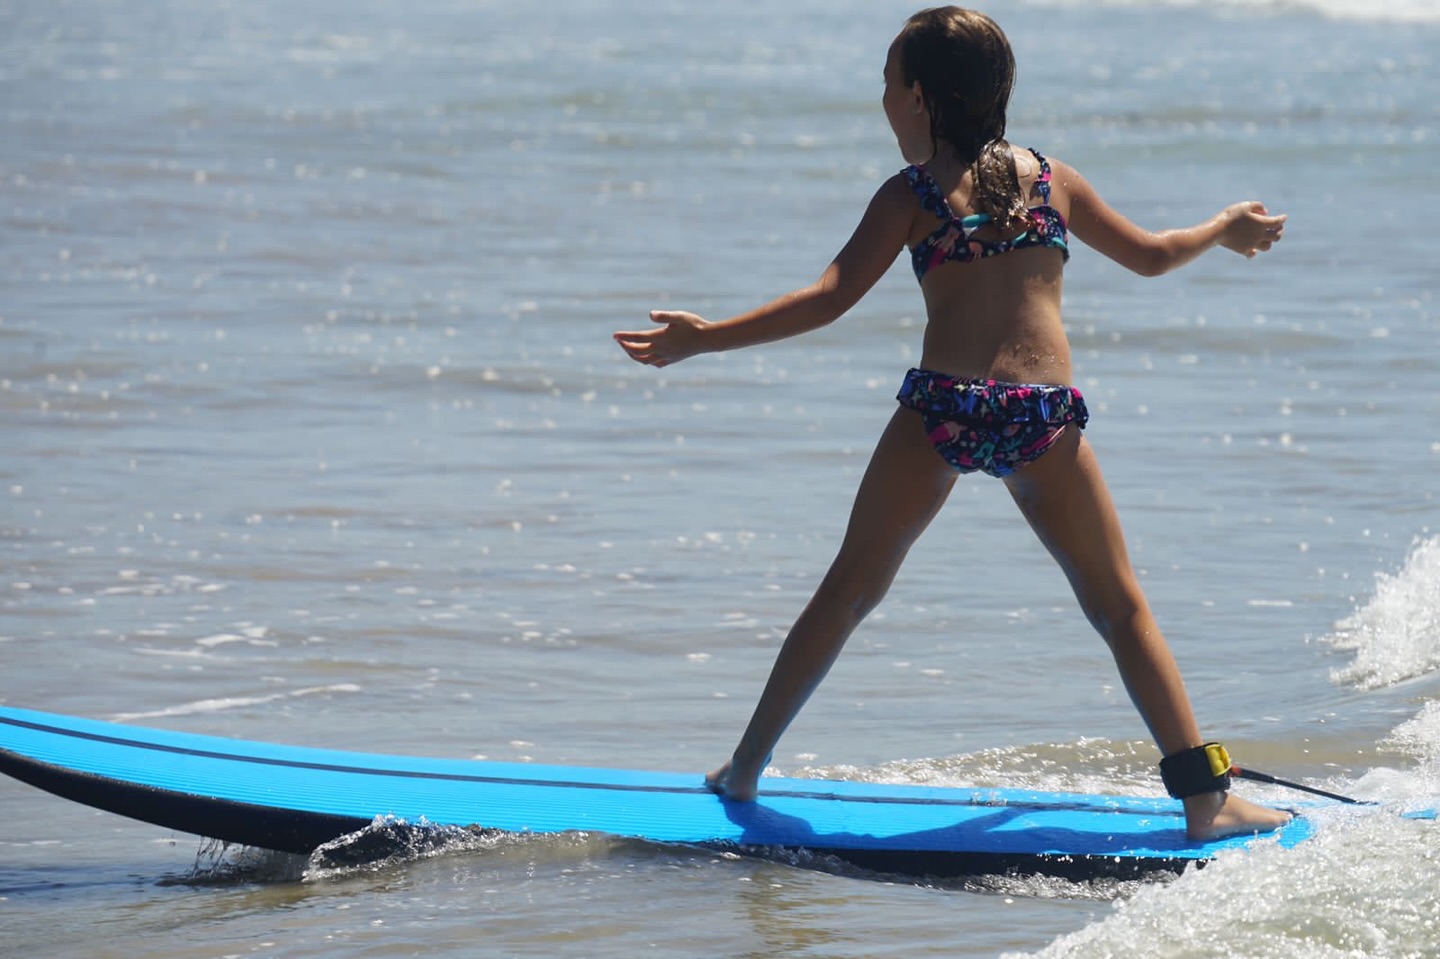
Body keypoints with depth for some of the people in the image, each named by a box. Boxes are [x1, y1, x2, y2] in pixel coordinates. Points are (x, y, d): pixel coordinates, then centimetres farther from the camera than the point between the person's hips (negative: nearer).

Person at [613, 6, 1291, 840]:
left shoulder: (913, 194, 8)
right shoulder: (1053, 179, 16)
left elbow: (830, 299, -2)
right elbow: (1151, 255, 28)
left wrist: (707, 338, 1)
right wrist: (1225, 230, 49)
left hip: (943, 405, -1)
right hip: (1045, 411, 1)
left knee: (849, 589, 12)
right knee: (1121, 606, 9)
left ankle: (747, 767, 15)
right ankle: (1206, 797, 1)